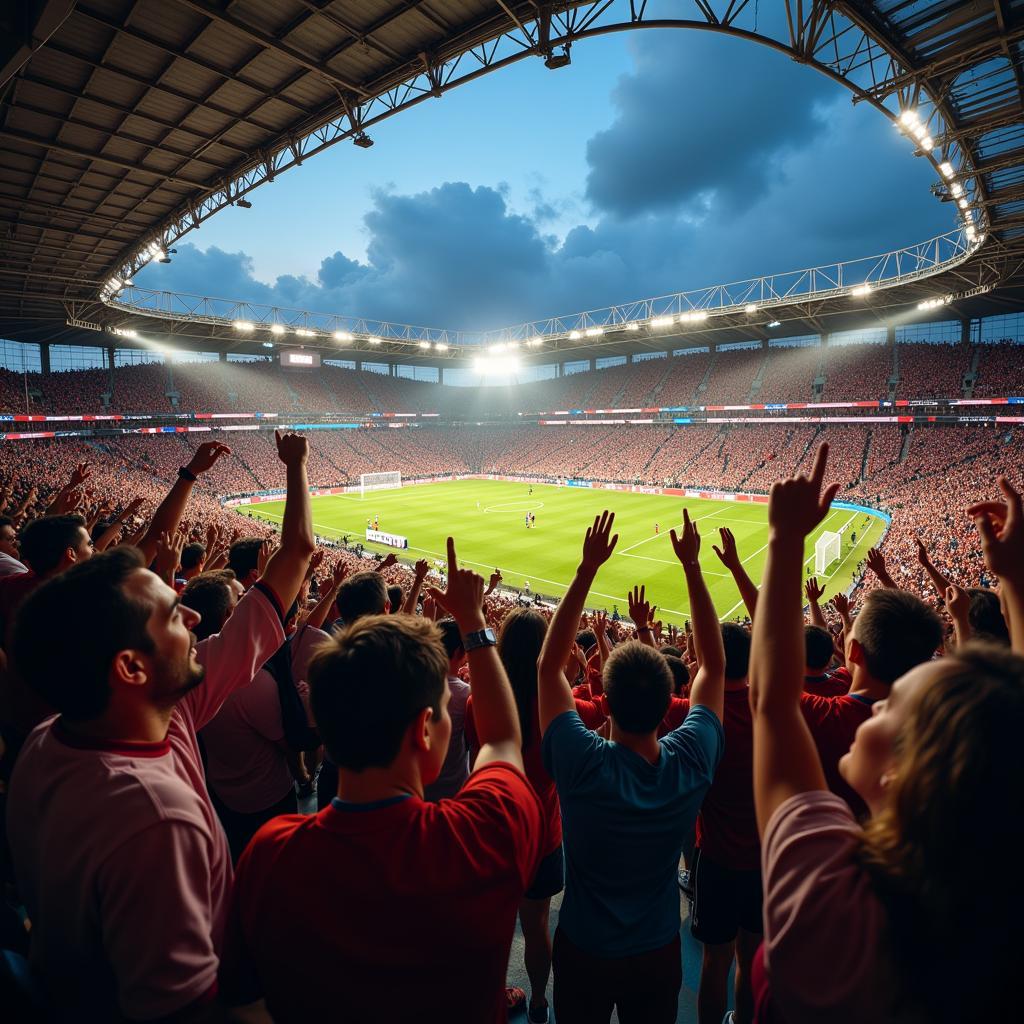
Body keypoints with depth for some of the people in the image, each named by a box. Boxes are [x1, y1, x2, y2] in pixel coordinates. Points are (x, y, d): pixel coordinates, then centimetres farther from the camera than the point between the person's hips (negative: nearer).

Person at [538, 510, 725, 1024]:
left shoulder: (582, 765, -34)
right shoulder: (693, 763, -27)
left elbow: (549, 665, -25)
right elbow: (714, 665, -15)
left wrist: (587, 569, -28)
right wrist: (692, 567, -17)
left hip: (584, 953, -2)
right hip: (659, 953, 3)